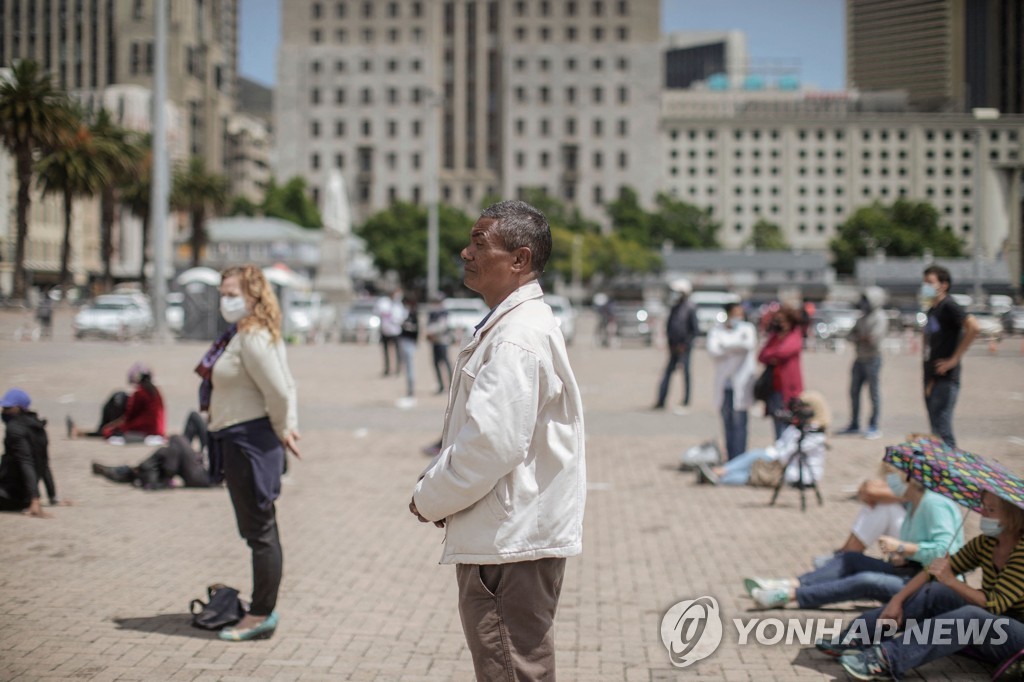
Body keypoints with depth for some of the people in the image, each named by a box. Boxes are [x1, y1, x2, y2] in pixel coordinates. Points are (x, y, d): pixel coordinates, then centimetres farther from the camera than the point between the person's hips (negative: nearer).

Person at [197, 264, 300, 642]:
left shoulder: (251, 338, -18)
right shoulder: (241, 335, 14)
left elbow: (279, 391, -22)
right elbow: (285, 387, 15)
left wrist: (282, 431, -7)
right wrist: (287, 427, 8)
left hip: (249, 440, -11)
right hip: (237, 441, 11)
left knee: (260, 531, -2)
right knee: (259, 529, 16)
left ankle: (261, 614, 6)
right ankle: (263, 609, 26)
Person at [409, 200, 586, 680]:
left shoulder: (517, 338, -19)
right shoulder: (514, 324, 16)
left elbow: (491, 445, -25)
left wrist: (430, 500, -10)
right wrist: (439, 492, 10)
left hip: (510, 547, -11)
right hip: (508, 536, 11)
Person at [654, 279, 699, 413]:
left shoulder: (690, 309, -7)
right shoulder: (674, 307, 11)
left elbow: (694, 330, -8)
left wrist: (685, 345, -11)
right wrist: (670, 343, 9)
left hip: (684, 347, -6)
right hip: (674, 347, 6)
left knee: (685, 373, -2)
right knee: (667, 372, 4)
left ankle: (685, 403, 3)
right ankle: (661, 402, 5)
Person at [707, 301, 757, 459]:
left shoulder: (747, 329, 7)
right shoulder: (716, 330, 9)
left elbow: (749, 344, -14)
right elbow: (713, 351, -7)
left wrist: (725, 343, -8)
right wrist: (735, 346, -11)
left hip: (740, 385, -2)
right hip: (723, 384, 2)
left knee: (738, 423, -6)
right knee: (727, 424, 5)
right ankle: (730, 460, 10)